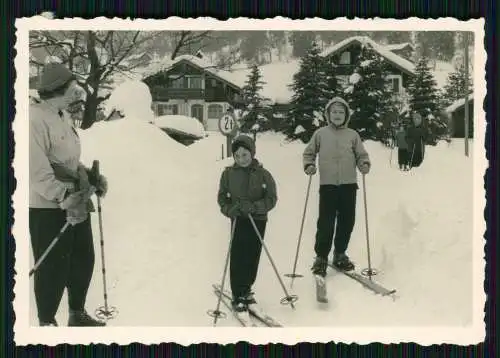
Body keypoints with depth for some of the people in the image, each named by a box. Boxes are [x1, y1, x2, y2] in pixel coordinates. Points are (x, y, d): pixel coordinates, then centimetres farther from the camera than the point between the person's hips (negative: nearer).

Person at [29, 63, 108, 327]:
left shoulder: (62, 117, 11)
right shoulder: (35, 119, -19)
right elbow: (37, 172, -25)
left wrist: (91, 177, 8)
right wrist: (64, 197, -29)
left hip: (76, 202, 9)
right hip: (49, 208, -9)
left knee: (83, 259, 18)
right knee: (53, 267, 2)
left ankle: (77, 314, 37)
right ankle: (47, 322, 20)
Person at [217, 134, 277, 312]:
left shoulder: (263, 174, -5)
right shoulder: (228, 173, -1)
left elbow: (272, 199, -5)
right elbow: (222, 197, 7)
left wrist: (254, 206, -20)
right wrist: (229, 209, -13)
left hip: (258, 220, 1)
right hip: (238, 220, 0)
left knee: (253, 257, 6)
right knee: (237, 258, -7)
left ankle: (245, 290, 27)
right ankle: (237, 297, 2)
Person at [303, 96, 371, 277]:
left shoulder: (353, 135, 9)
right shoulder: (320, 134, 6)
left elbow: (361, 154, 10)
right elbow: (309, 152, 13)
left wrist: (365, 164, -11)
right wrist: (309, 165, -6)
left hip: (349, 184, 2)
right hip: (328, 184, -2)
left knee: (347, 221, 8)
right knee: (326, 223, -7)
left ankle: (340, 254, 25)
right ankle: (321, 257, 5)